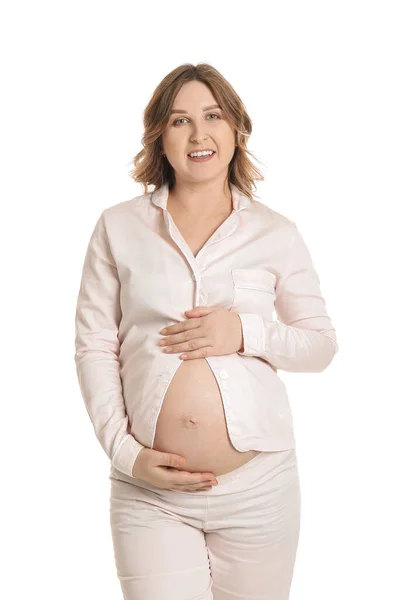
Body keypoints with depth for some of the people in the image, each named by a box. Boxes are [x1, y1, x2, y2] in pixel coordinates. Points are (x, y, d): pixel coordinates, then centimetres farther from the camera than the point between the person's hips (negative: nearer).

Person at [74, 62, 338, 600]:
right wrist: (125, 451, -7)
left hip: (259, 486, 1)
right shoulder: (119, 227, 4)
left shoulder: (276, 233, 4)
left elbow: (321, 345, 8)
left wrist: (247, 333, -11)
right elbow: (94, 347, 3)